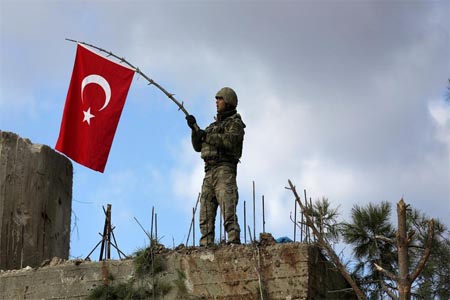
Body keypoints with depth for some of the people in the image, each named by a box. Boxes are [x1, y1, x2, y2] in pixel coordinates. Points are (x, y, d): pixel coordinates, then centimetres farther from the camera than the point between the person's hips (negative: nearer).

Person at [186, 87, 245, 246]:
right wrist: (195, 129, 8)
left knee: (228, 210, -19)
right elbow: (198, 146, 24)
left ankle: (234, 241, -27)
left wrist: (207, 136, -9)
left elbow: (230, 140, -15)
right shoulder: (214, 125, 28)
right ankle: (206, 245, -4)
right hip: (209, 172, 8)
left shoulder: (235, 122, 5)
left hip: (224, 169, -8)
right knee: (206, 213, -1)